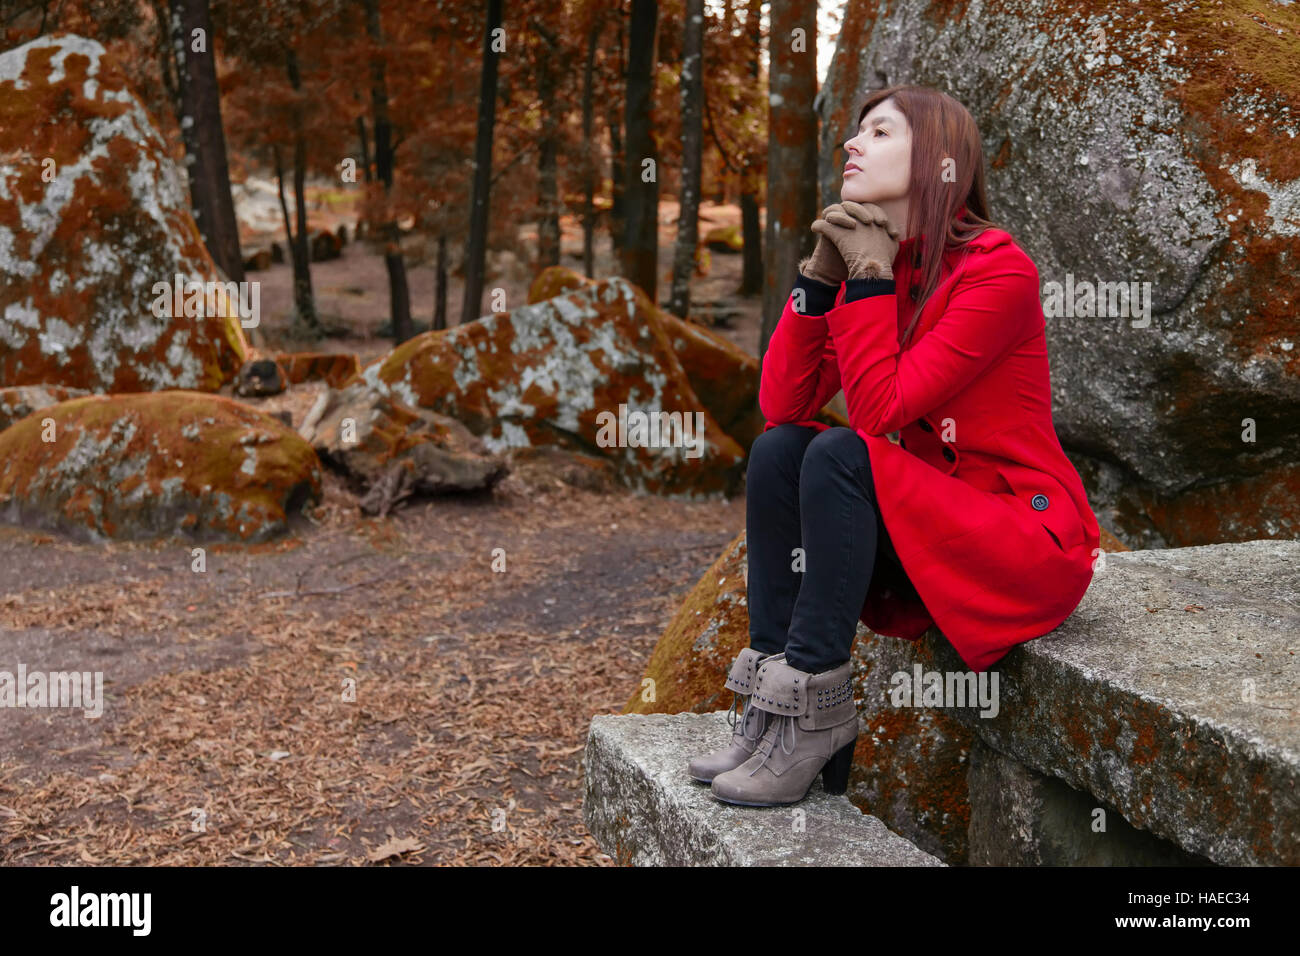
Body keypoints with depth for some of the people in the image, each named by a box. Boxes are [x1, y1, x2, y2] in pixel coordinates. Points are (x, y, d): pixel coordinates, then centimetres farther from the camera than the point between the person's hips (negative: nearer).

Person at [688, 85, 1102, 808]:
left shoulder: (999, 271, -17)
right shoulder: (873, 260, 5)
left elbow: (879, 409, -25)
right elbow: (783, 404, -5)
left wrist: (870, 275, -19)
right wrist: (822, 271, -9)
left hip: (1032, 540, -7)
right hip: (931, 526, 7)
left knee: (841, 455, -26)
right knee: (778, 450, -11)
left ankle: (812, 710, -19)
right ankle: (771, 689, -11)